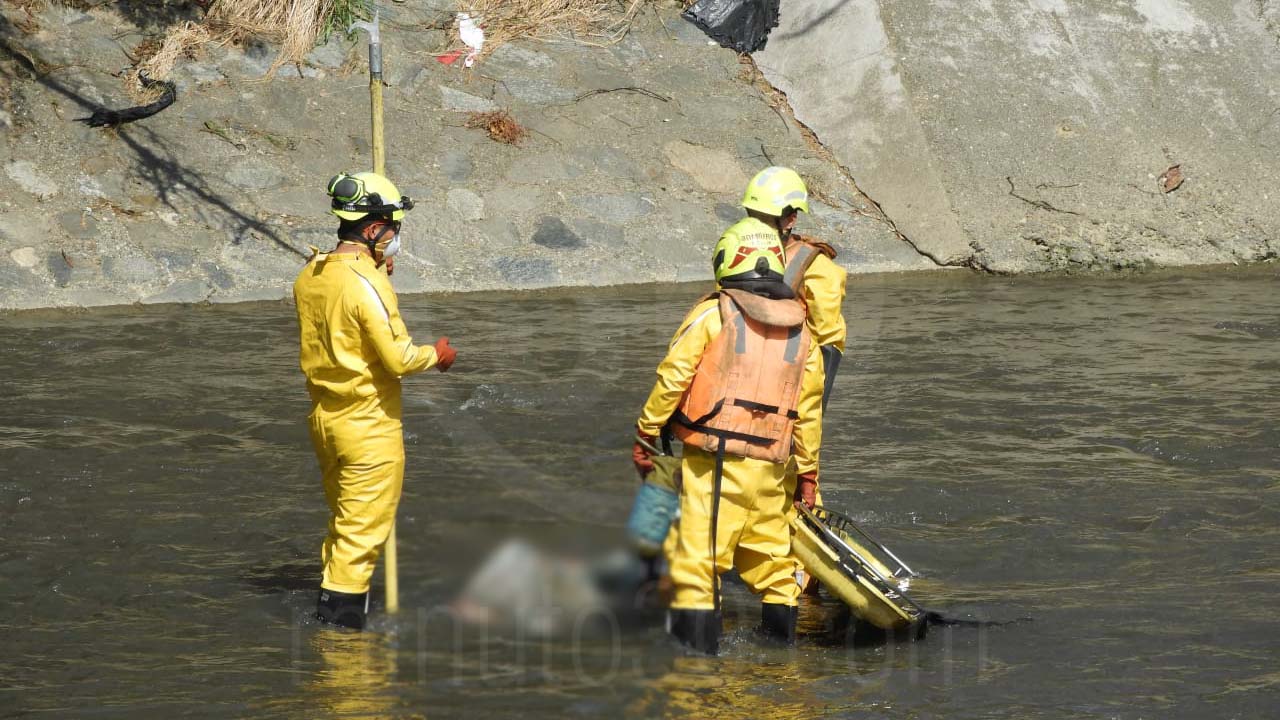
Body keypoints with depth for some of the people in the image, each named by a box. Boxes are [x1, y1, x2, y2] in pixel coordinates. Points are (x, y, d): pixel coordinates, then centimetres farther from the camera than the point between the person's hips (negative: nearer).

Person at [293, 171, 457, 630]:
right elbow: (399, 358, -22)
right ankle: (342, 617, 2)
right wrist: (437, 355, -2)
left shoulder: (309, 277, 4)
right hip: (368, 423, -8)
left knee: (343, 523, 20)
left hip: (324, 416, 8)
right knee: (363, 529, 0)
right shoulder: (368, 284, -21)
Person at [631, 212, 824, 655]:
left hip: (712, 465, -5)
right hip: (770, 470, 5)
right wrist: (808, 474, 20)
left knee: (697, 567, -4)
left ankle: (696, 656, -7)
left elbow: (671, 380, -6)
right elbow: (808, 412, 12)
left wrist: (645, 437, 3)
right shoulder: (800, 332, 11)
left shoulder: (712, 314, -3)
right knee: (773, 566, 16)